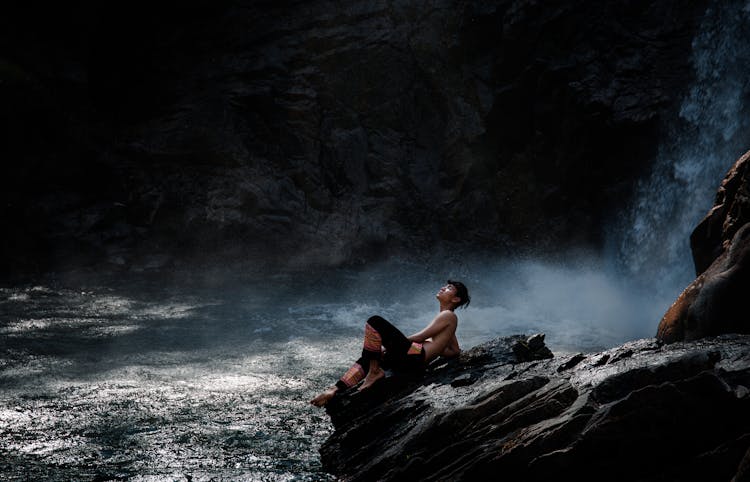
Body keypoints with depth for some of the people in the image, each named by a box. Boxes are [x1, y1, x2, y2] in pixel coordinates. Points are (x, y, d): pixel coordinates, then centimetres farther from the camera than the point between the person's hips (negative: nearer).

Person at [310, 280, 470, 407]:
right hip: (410, 358, 10)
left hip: (415, 356, -10)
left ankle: (375, 371, -12)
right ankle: (336, 389, -3)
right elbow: (455, 351, 34)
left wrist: (391, 342, 3)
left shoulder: (449, 316, 2)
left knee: (375, 322, -20)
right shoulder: (443, 318, 31)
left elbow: (421, 336, -4)